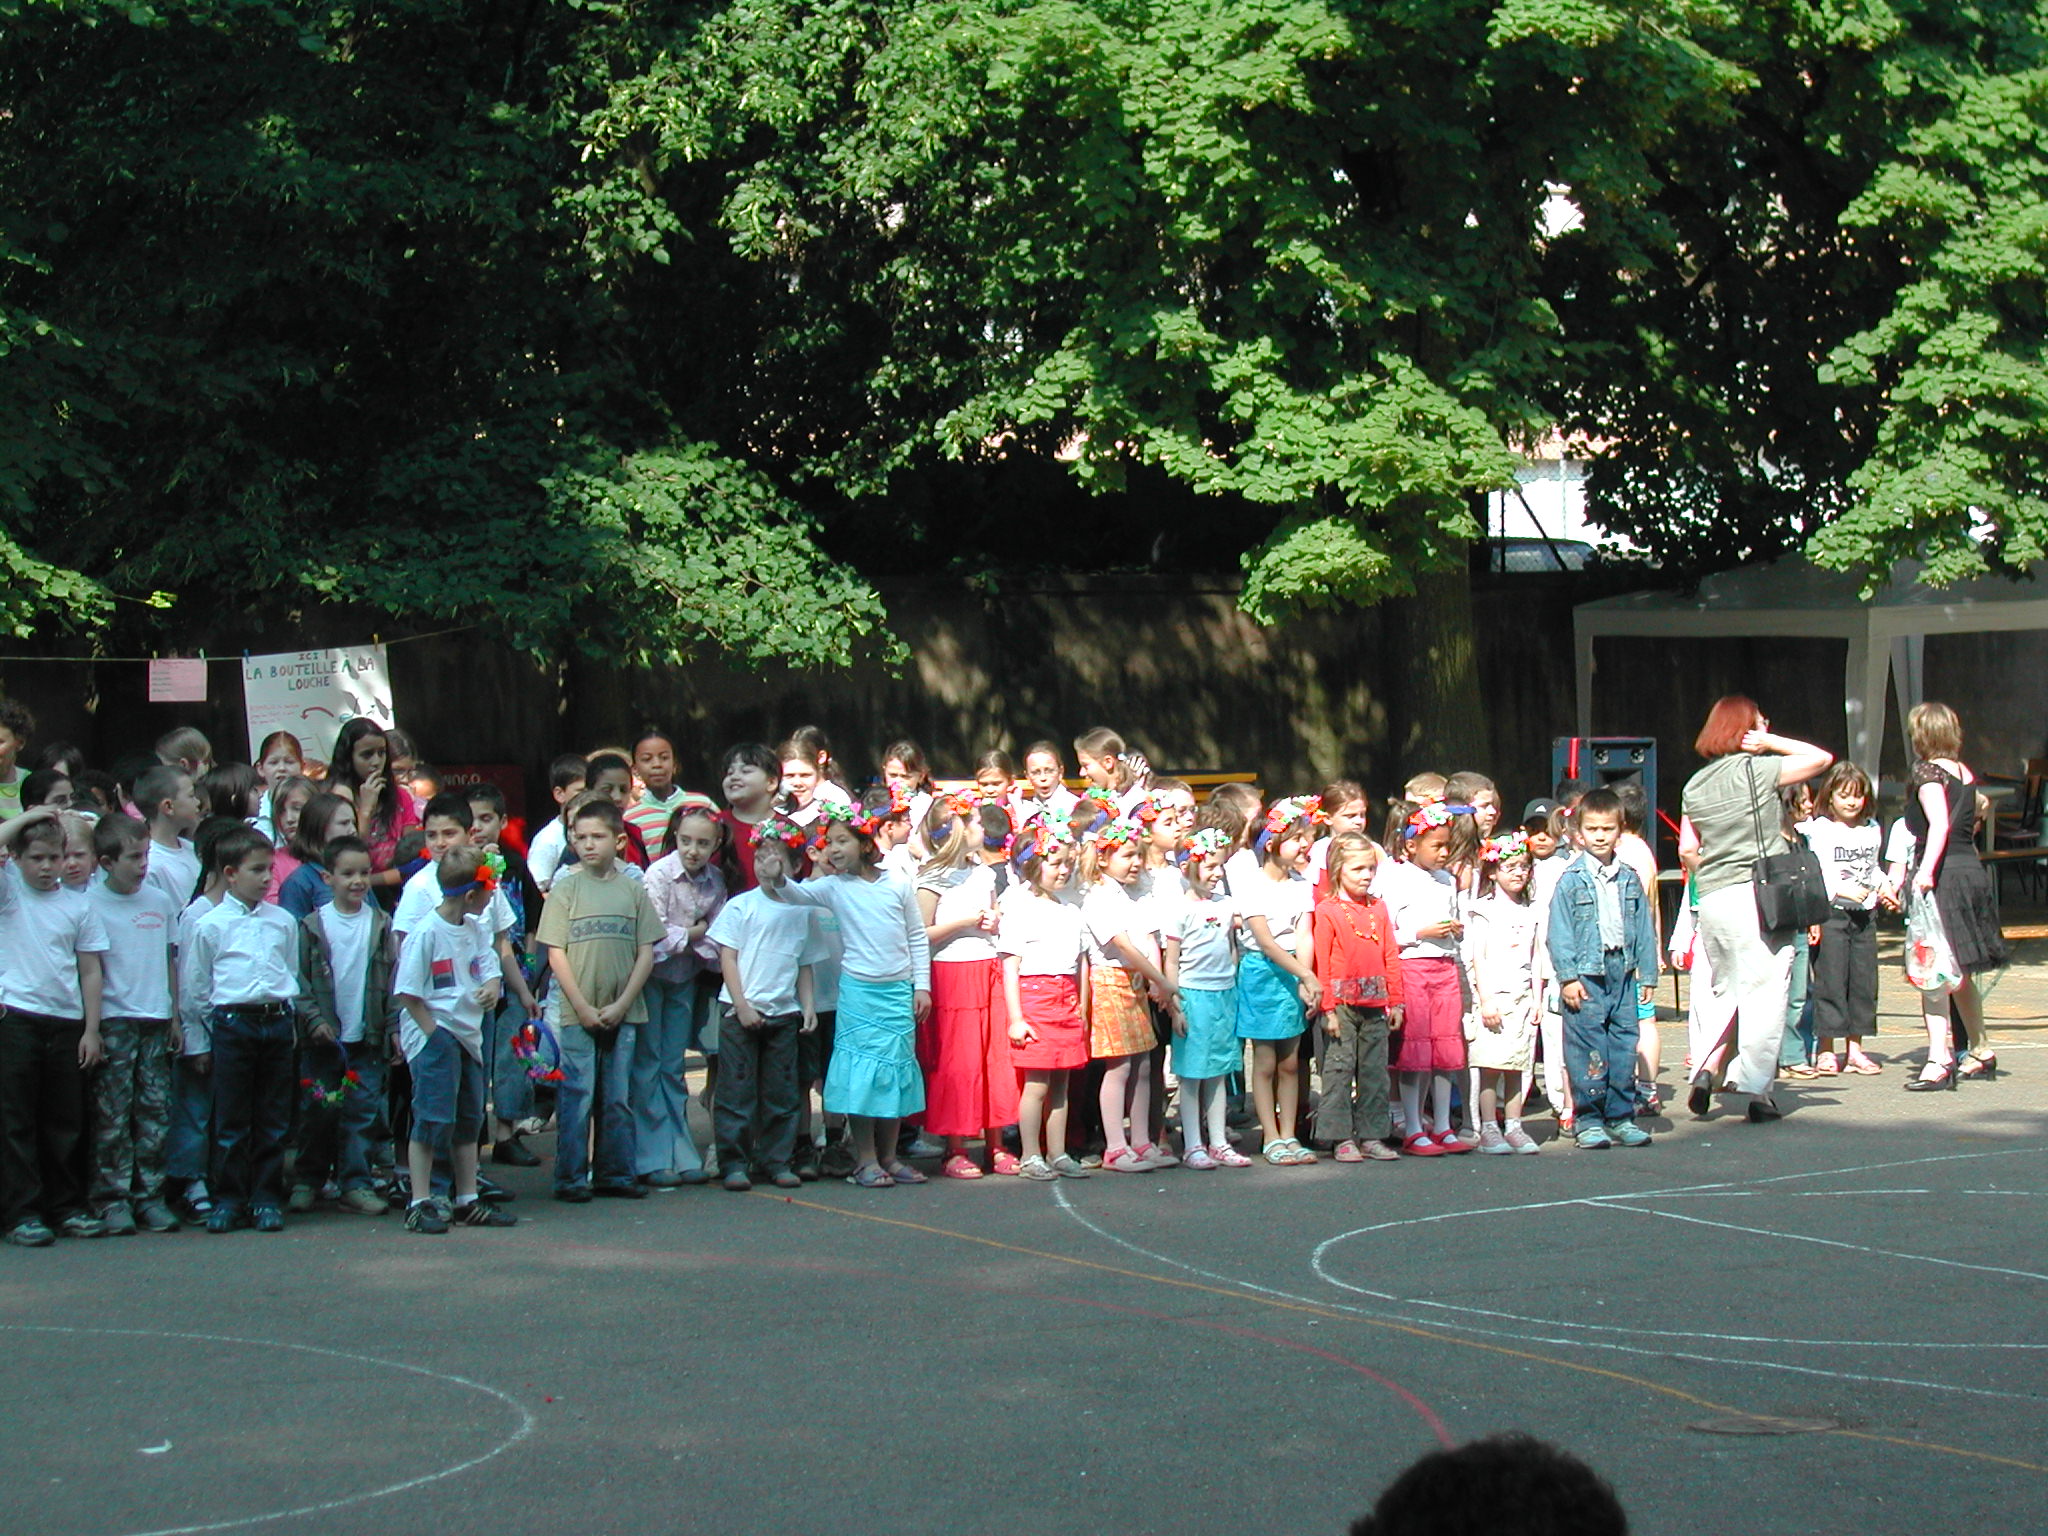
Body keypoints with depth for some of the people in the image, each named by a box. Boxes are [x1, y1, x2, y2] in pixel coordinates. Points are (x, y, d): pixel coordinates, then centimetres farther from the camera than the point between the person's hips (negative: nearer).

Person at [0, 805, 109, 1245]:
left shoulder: (78, 905, 7)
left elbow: (91, 970, 7)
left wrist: (91, 1030, 2)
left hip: (66, 1022, 3)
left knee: (65, 1121, 9)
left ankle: (67, 1207, 18)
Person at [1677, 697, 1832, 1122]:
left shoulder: (1694, 785, 11)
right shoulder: (1756, 769, -6)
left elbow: (1687, 850, 13)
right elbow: (1821, 757, 1)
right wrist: (1771, 743, 4)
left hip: (1712, 901, 6)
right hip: (1756, 895, -6)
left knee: (1724, 990, 20)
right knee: (1763, 992, 0)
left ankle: (1707, 1066, 5)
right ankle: (1756, 1090, 0)